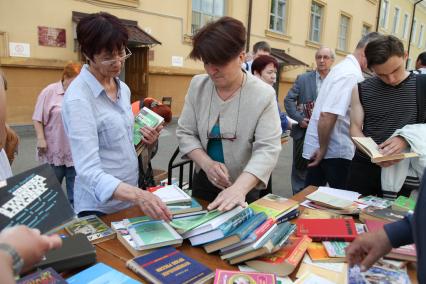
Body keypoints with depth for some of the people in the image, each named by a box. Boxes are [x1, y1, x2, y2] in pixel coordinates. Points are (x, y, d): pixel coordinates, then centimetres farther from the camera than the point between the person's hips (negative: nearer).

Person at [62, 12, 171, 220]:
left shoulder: (123, 88, 1)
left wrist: (140, 137, -6)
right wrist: (138, 195, -43)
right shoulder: (78, 98, -22)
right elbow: (88, 171, -29)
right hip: (100, 207, -7)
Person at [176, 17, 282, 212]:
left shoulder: (263, 94, -18)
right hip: (203, 182, 4)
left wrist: (239, 188, -38)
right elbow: (185, 133, -3)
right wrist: (207, 163, -20)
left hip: (244, 188, -3)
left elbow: (267, 149, -23)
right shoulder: (197, 86, -7)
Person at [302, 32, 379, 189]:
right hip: (336, 150, -9)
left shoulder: (345, 67, 13)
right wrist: (323, 149, -17)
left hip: (319, 147, 9)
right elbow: (327, 115, -27)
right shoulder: (351, 74, -19)